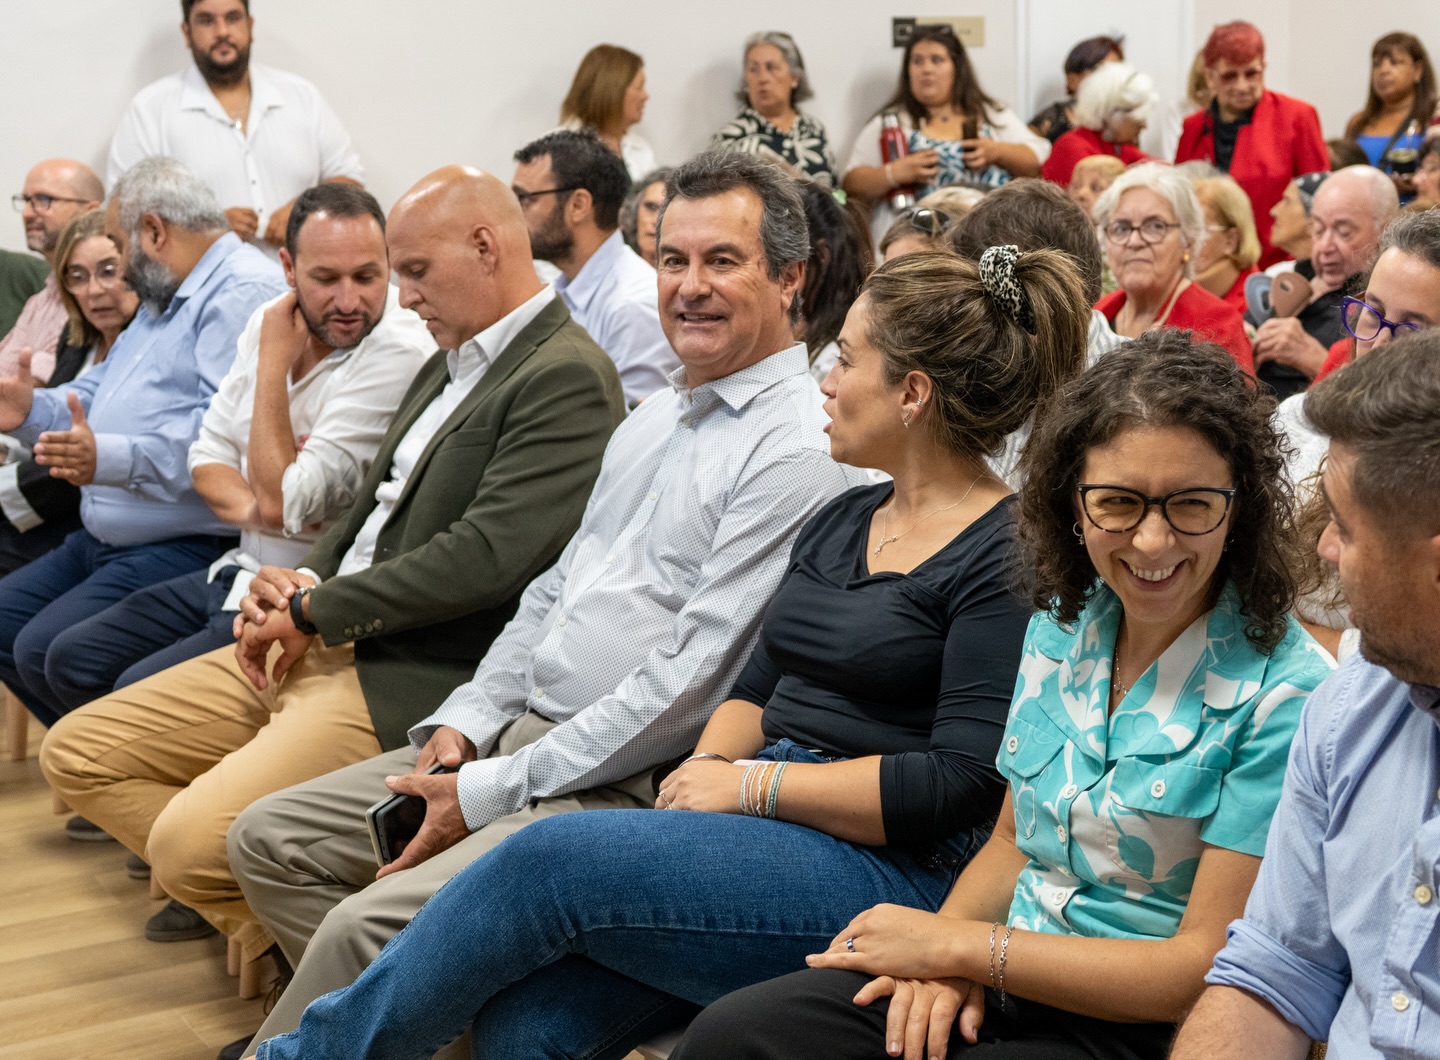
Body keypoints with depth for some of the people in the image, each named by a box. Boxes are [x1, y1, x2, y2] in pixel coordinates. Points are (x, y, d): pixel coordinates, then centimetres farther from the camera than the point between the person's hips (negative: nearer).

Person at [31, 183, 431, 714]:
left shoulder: (398, 352, -21)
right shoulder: (269, 322, 3)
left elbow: (284, 504, -23)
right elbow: (209, 452, 11)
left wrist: (273, 364, -16)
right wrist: (247, 506, -12)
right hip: (242, 570, 8)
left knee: (142, 689, -21)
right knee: (71, 658, 8)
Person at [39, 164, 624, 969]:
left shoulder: (568, 378, -13)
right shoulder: (451, 364, 19)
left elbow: (487, 556, -22)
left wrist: (314, 609, -13)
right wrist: (292, 588, 1)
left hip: (414, 683, -10)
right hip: (320, 645, 10)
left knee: (189, 840, -25)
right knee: (78, 752, 7)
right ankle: (263, 914, 10)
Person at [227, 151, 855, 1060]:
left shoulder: (799, 450, -16)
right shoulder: (659, 412, 15)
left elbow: (692, 678, -20)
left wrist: (491, 793, -16)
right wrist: (467, 720, 5)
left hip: (627, 782, -9)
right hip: (521, 730, 10)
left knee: (371, 924, -26)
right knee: (270, 838, 5)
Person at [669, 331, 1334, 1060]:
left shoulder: (1284, 694, -14)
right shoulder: (1059, 623, 7)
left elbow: (1207, 966, -15)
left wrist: (960, 945, -13)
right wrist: (948, 949, -6)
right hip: (997, 982, 6)